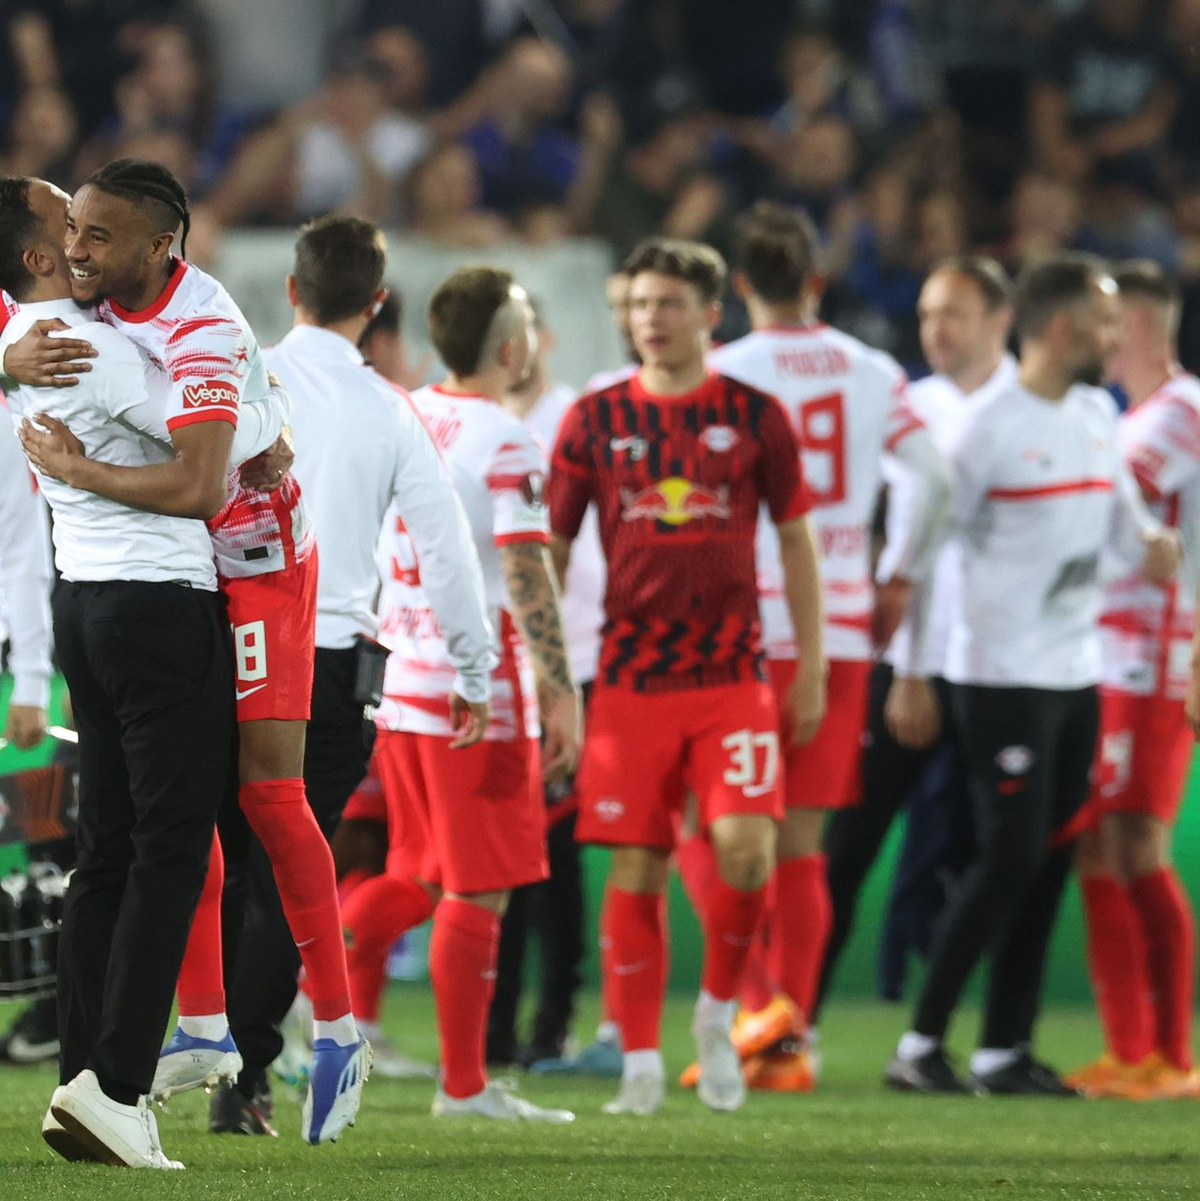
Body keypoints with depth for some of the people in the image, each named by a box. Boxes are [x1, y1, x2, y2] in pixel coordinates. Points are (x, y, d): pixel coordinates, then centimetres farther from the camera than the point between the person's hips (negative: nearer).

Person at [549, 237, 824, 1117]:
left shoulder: (754, 415, 5)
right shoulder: (595, 420, 5)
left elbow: (797, 539, 11)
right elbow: (551, 551, 10)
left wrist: (812, 668, 8)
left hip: (733, 676, -1)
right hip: (630, 679, 1)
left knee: (745, 845, -16)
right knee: (636, 871, -1)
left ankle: (719, 1011, 8)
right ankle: (641, 1064, 7)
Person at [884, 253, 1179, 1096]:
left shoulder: (1099, 416, 12)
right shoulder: (989, 427, -12)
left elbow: (1122, 514, 17)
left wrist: (1152, 544, -8)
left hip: (1076, 673, 8)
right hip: (1003, 673, -8)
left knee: (1049, 865, 7)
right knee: (1010, 859, -11)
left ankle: (1006, 1050, 12)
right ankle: (922, 1043, -4)